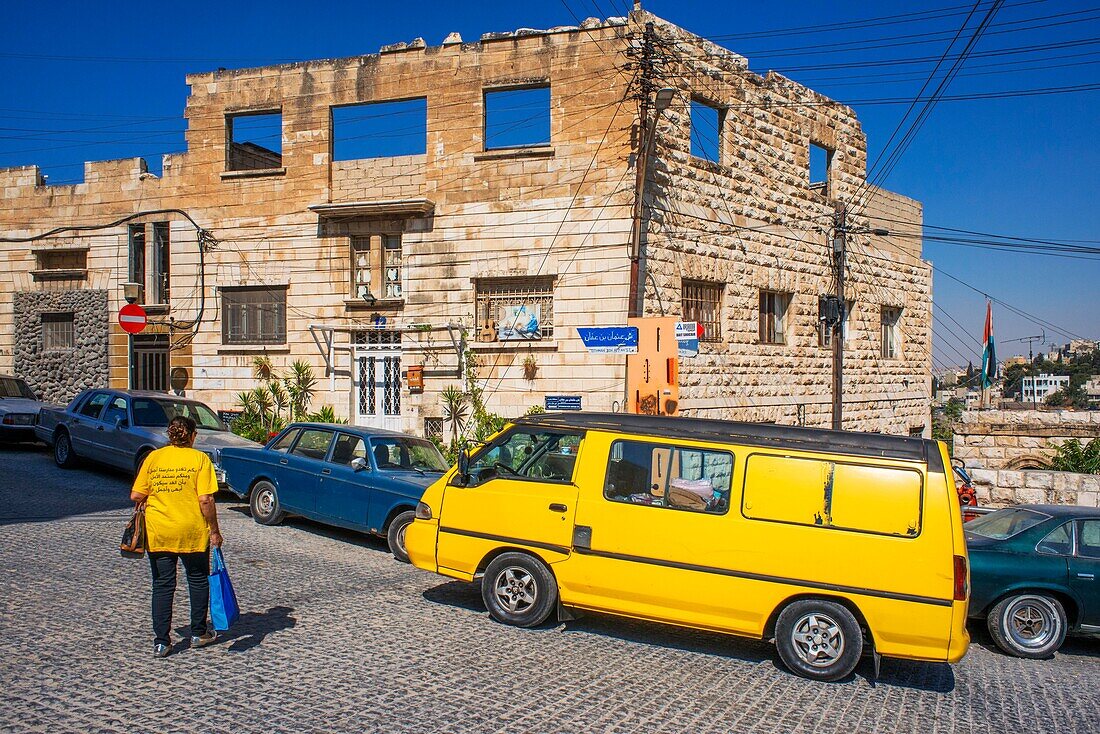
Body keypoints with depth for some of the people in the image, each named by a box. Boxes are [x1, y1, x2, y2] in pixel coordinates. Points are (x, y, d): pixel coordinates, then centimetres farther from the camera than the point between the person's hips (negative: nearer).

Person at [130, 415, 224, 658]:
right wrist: (214, 531, -5)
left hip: (158, 533, 2)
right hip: (192, 532, -2)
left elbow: (136, 496, 0)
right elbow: (205, 500, -13)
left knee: (162, 585, 10)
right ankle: (199, 634, 25)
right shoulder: (199, 459, -6)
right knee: (198, 581, 17)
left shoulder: (153, 457, 2)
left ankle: (161, 642, 8)